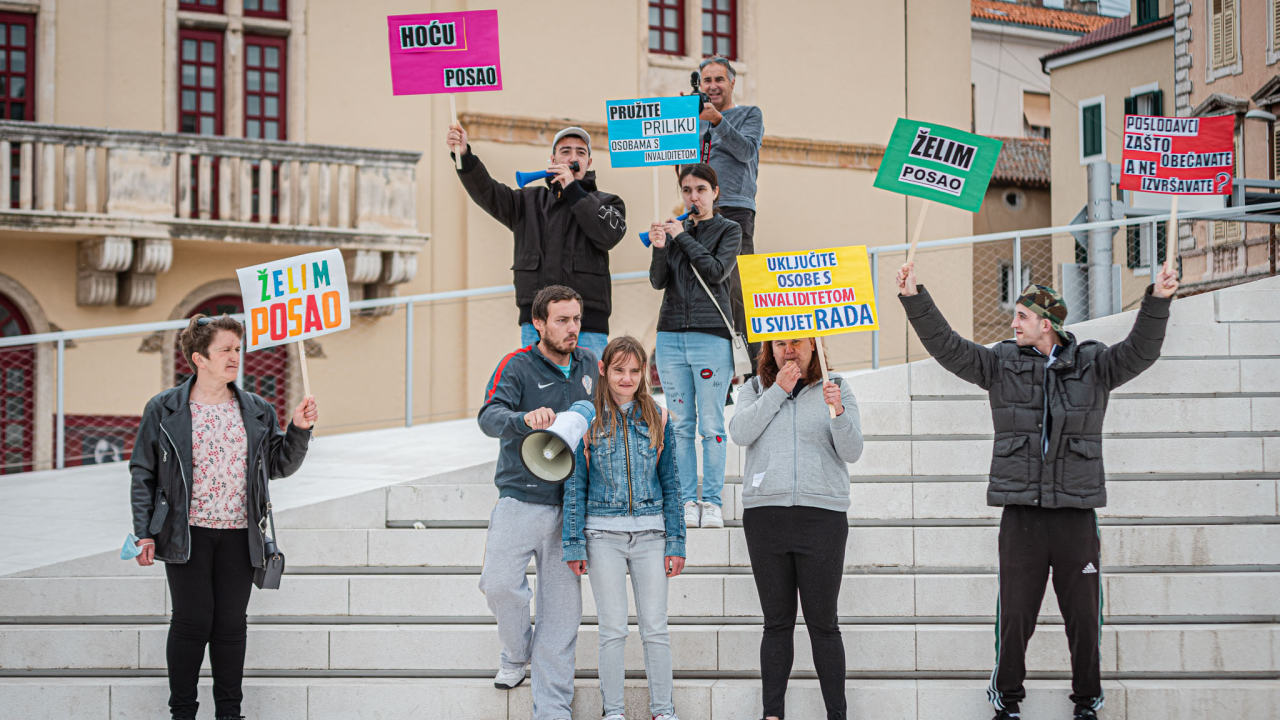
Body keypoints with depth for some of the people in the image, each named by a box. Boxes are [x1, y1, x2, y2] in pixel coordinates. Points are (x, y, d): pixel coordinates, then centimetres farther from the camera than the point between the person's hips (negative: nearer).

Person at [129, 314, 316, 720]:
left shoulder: (256, 412, 9)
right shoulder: (164, 411, 0)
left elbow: (279, 466, 14)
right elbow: (143, 474, 3)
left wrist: (299, 430, -2)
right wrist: (144, 533, -3)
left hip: (239, 535, 3)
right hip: (187, 533, -3)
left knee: (232, 624, 6)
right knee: (192, 621, -2)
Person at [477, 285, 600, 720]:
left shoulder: (589, 366, 11)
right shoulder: (517, 366, -4)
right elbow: (490, 416, -21)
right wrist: (524, 418, -40)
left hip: (569, 507, 3)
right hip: (520, 500, -3)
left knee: (562, 608, 1)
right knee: (499, 585, -17)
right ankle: (518, 651, 15)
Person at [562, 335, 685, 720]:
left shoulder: (656, 417, 5)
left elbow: (670, 483, 7)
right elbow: (575, 485, 1)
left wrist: (675, 541, 2)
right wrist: (574, 543, -3)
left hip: (650, 533, 1)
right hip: (603, 535, -1)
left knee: (655, 628, 3)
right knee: (613, 630, 2)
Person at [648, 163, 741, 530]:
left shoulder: (729, 230, 6)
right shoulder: (674, 230, 13)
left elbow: (717, 270, -10)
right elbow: (658, 281, 5)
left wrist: (682, 237, -8)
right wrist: (660, 248, -13)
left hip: (711, 335, -3)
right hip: (671, 335, 3)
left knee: (711, 425, -4)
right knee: (681, 424, 3)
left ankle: (711, 500, 2)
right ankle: (687, 500, 7)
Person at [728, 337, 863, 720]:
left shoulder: (837, 389, 8)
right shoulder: (755, 389, 13)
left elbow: (852, 452, -1)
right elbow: (740, 433, -5)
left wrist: (838, 410, -18)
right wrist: (778, 390, -6)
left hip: (822, 513, -1)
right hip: (765, 513, 1)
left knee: (823, 622, -1)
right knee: (776, 621, 4)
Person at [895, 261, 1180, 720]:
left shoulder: (1093, 365, 5)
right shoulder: (1001, 363, 7)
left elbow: (1140, 351, -7)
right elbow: (946, 346, 2)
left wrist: (1157, 302, -22)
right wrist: (914, 299, -9)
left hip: (1076, 512, 0)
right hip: (1021, 513, 0)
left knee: (1084, 614, 6)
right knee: (1014, 613, 3)